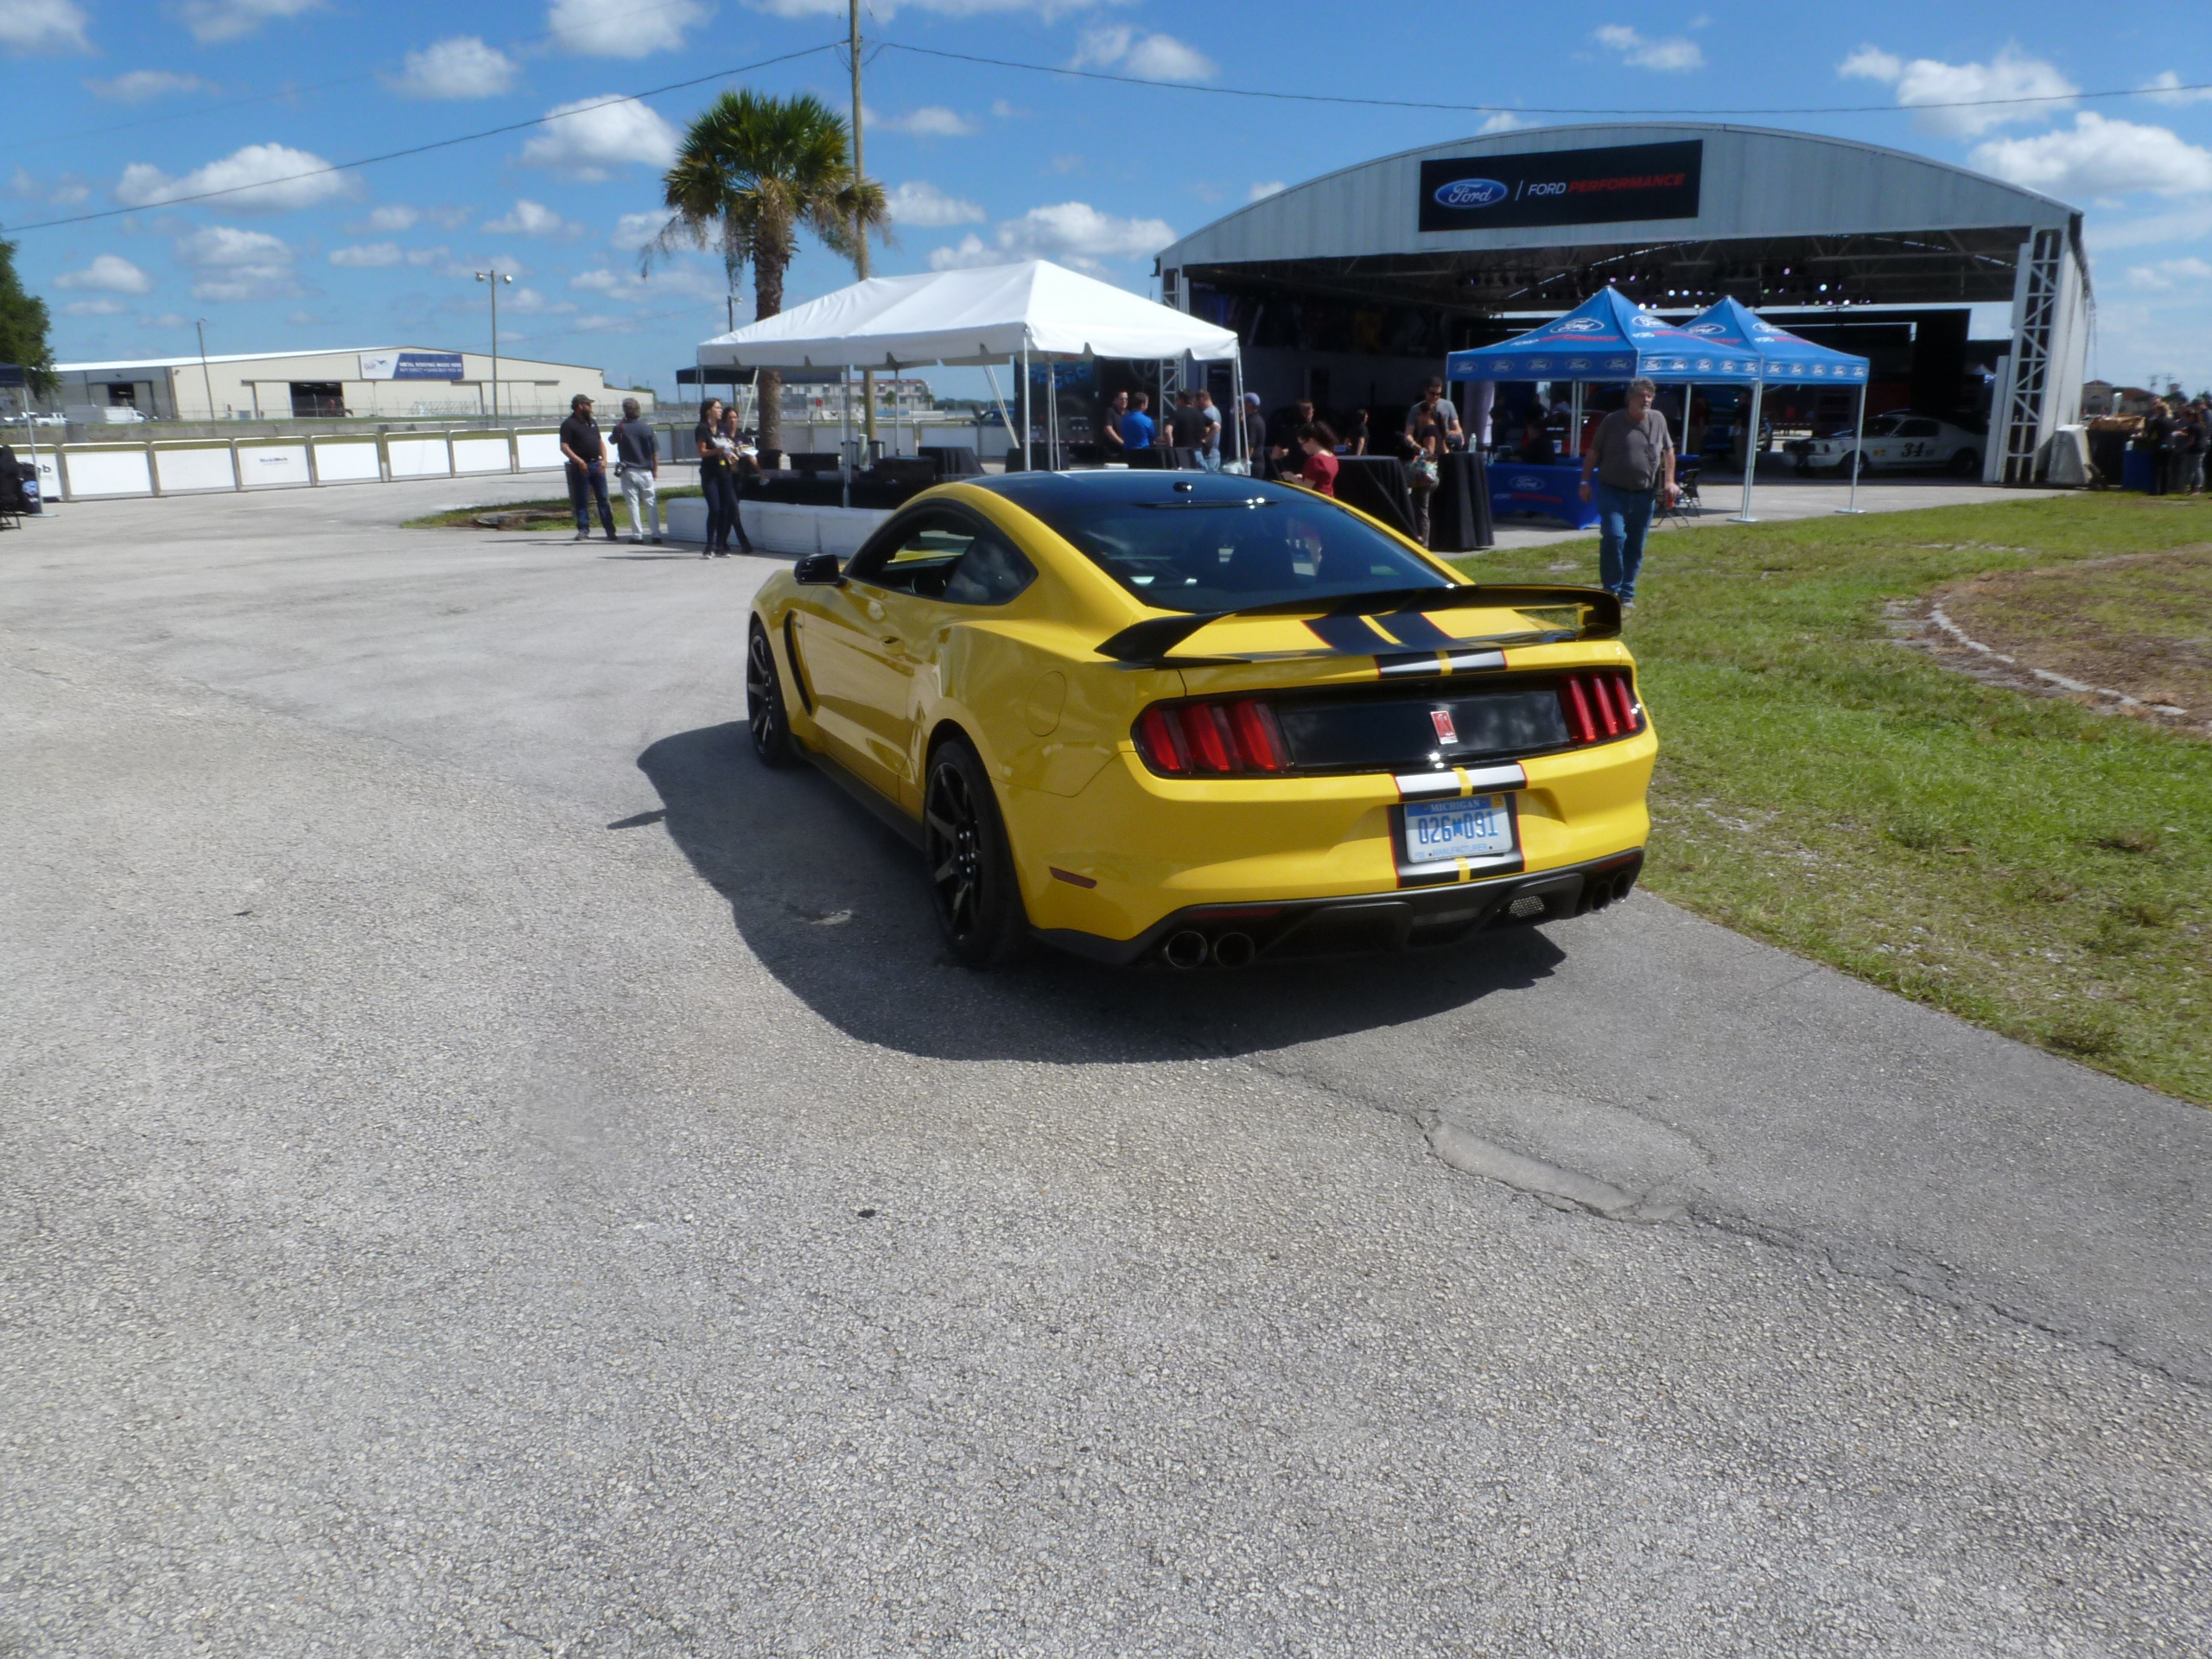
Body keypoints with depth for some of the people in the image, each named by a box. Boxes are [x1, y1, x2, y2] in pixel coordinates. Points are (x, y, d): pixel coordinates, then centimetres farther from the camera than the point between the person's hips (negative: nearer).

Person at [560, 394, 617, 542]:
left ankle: (610, 531, 5)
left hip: (597, 465, 6)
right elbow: (564, 447, -11)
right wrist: (579, 461, -20)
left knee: (603, 499, 4)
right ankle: (583, 530, 5)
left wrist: (604, 459, 4)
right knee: (582, 501, -1)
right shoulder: (569, 424, -5)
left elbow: (600, 441, 20)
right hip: (581, 467, -6)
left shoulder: (593, 422, 17)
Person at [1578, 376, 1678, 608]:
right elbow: (1593, 453, 4)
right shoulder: (1612, 421, -2)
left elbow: (1668, 450, 18)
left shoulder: (1658, 420, 8)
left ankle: (1626, 594, 16)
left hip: (1645, 495, 4)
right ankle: (1611, 591, -6)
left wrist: (1669, 481, 9)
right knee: (1614, 537, -18)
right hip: (1613, 492, -3)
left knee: (1635, 546, 6)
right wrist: (1585, 482, -3)